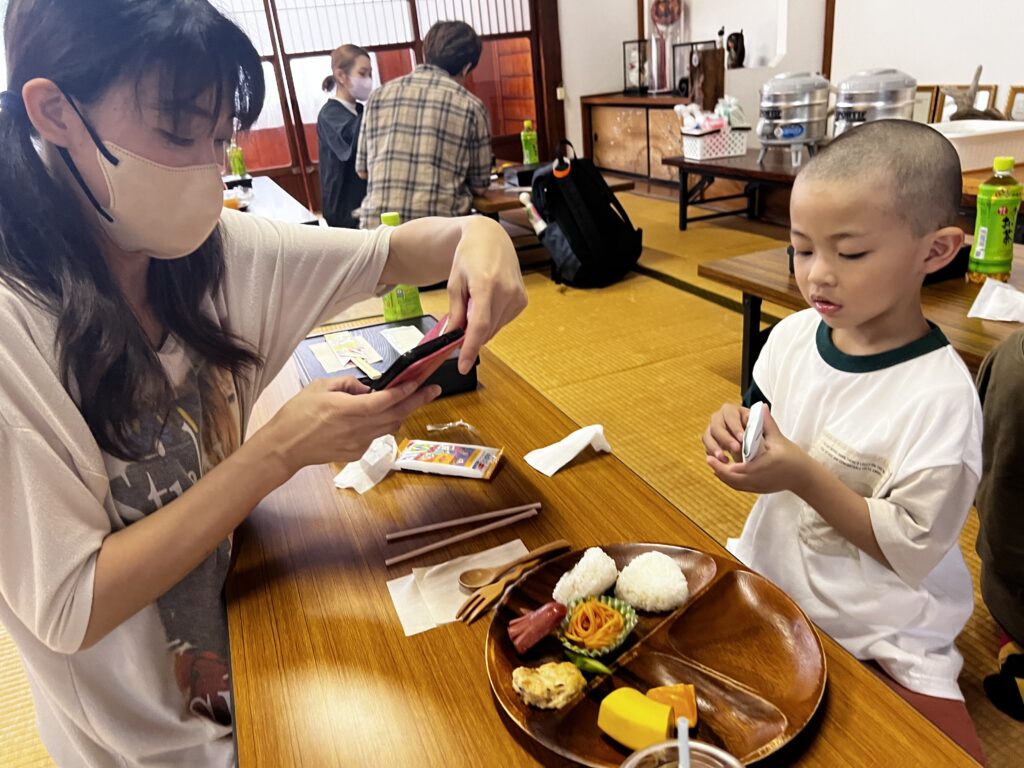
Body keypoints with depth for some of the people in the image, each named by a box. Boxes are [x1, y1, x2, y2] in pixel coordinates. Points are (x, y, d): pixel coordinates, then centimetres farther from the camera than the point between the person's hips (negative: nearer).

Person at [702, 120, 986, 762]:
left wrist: (806, 477, -29)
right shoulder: (793, 335, -8)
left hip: (881, 634, -4)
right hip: (769, 575, 5)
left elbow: (911, 552, -20)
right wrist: (737, 434, -16)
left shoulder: (940, 397, -25)